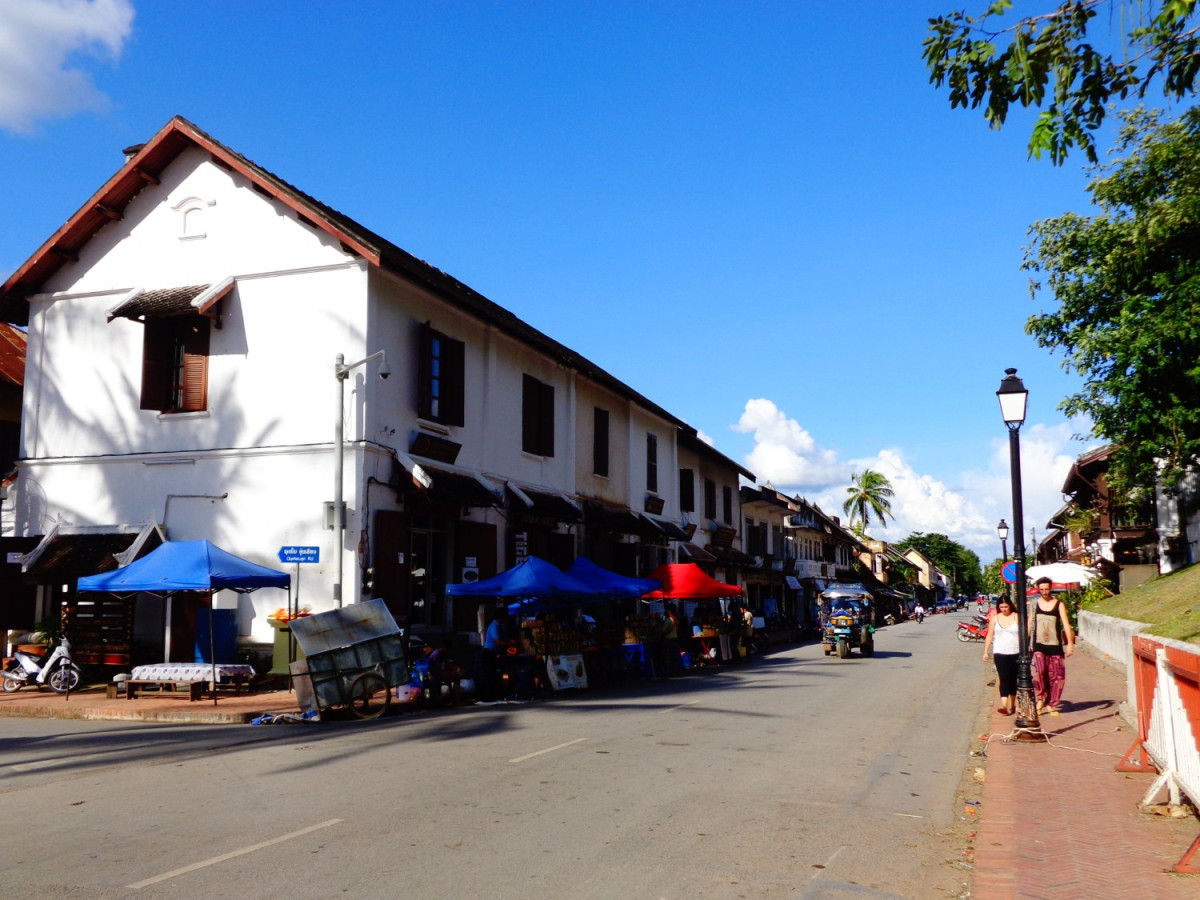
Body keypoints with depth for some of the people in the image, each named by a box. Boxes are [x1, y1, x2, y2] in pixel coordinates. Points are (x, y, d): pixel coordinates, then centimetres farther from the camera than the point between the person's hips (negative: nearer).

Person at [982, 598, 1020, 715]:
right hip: (1000, 653, 0)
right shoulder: (995, 618, 5)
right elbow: (990, 635, 8)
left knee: (1013, 679, 9)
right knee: (1004, 679, -9)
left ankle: (1012, 705, 23)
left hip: (1016, 653, 0)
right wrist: (985, 651, 4)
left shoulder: (1017, 617, 1)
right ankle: (1004, 706, -18)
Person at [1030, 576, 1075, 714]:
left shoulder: (1059, 604, 1)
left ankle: (1051, 704, 15)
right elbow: (1030, 624, 13)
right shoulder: (1034, 604, 6)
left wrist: (1070, 643, -16)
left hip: (1055, 645, 0)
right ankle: (1041, 698, -1)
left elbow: (1066, 624, -6)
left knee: (1057, 676, 1)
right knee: (1040, 670, -20)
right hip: (1039, 645, 0)